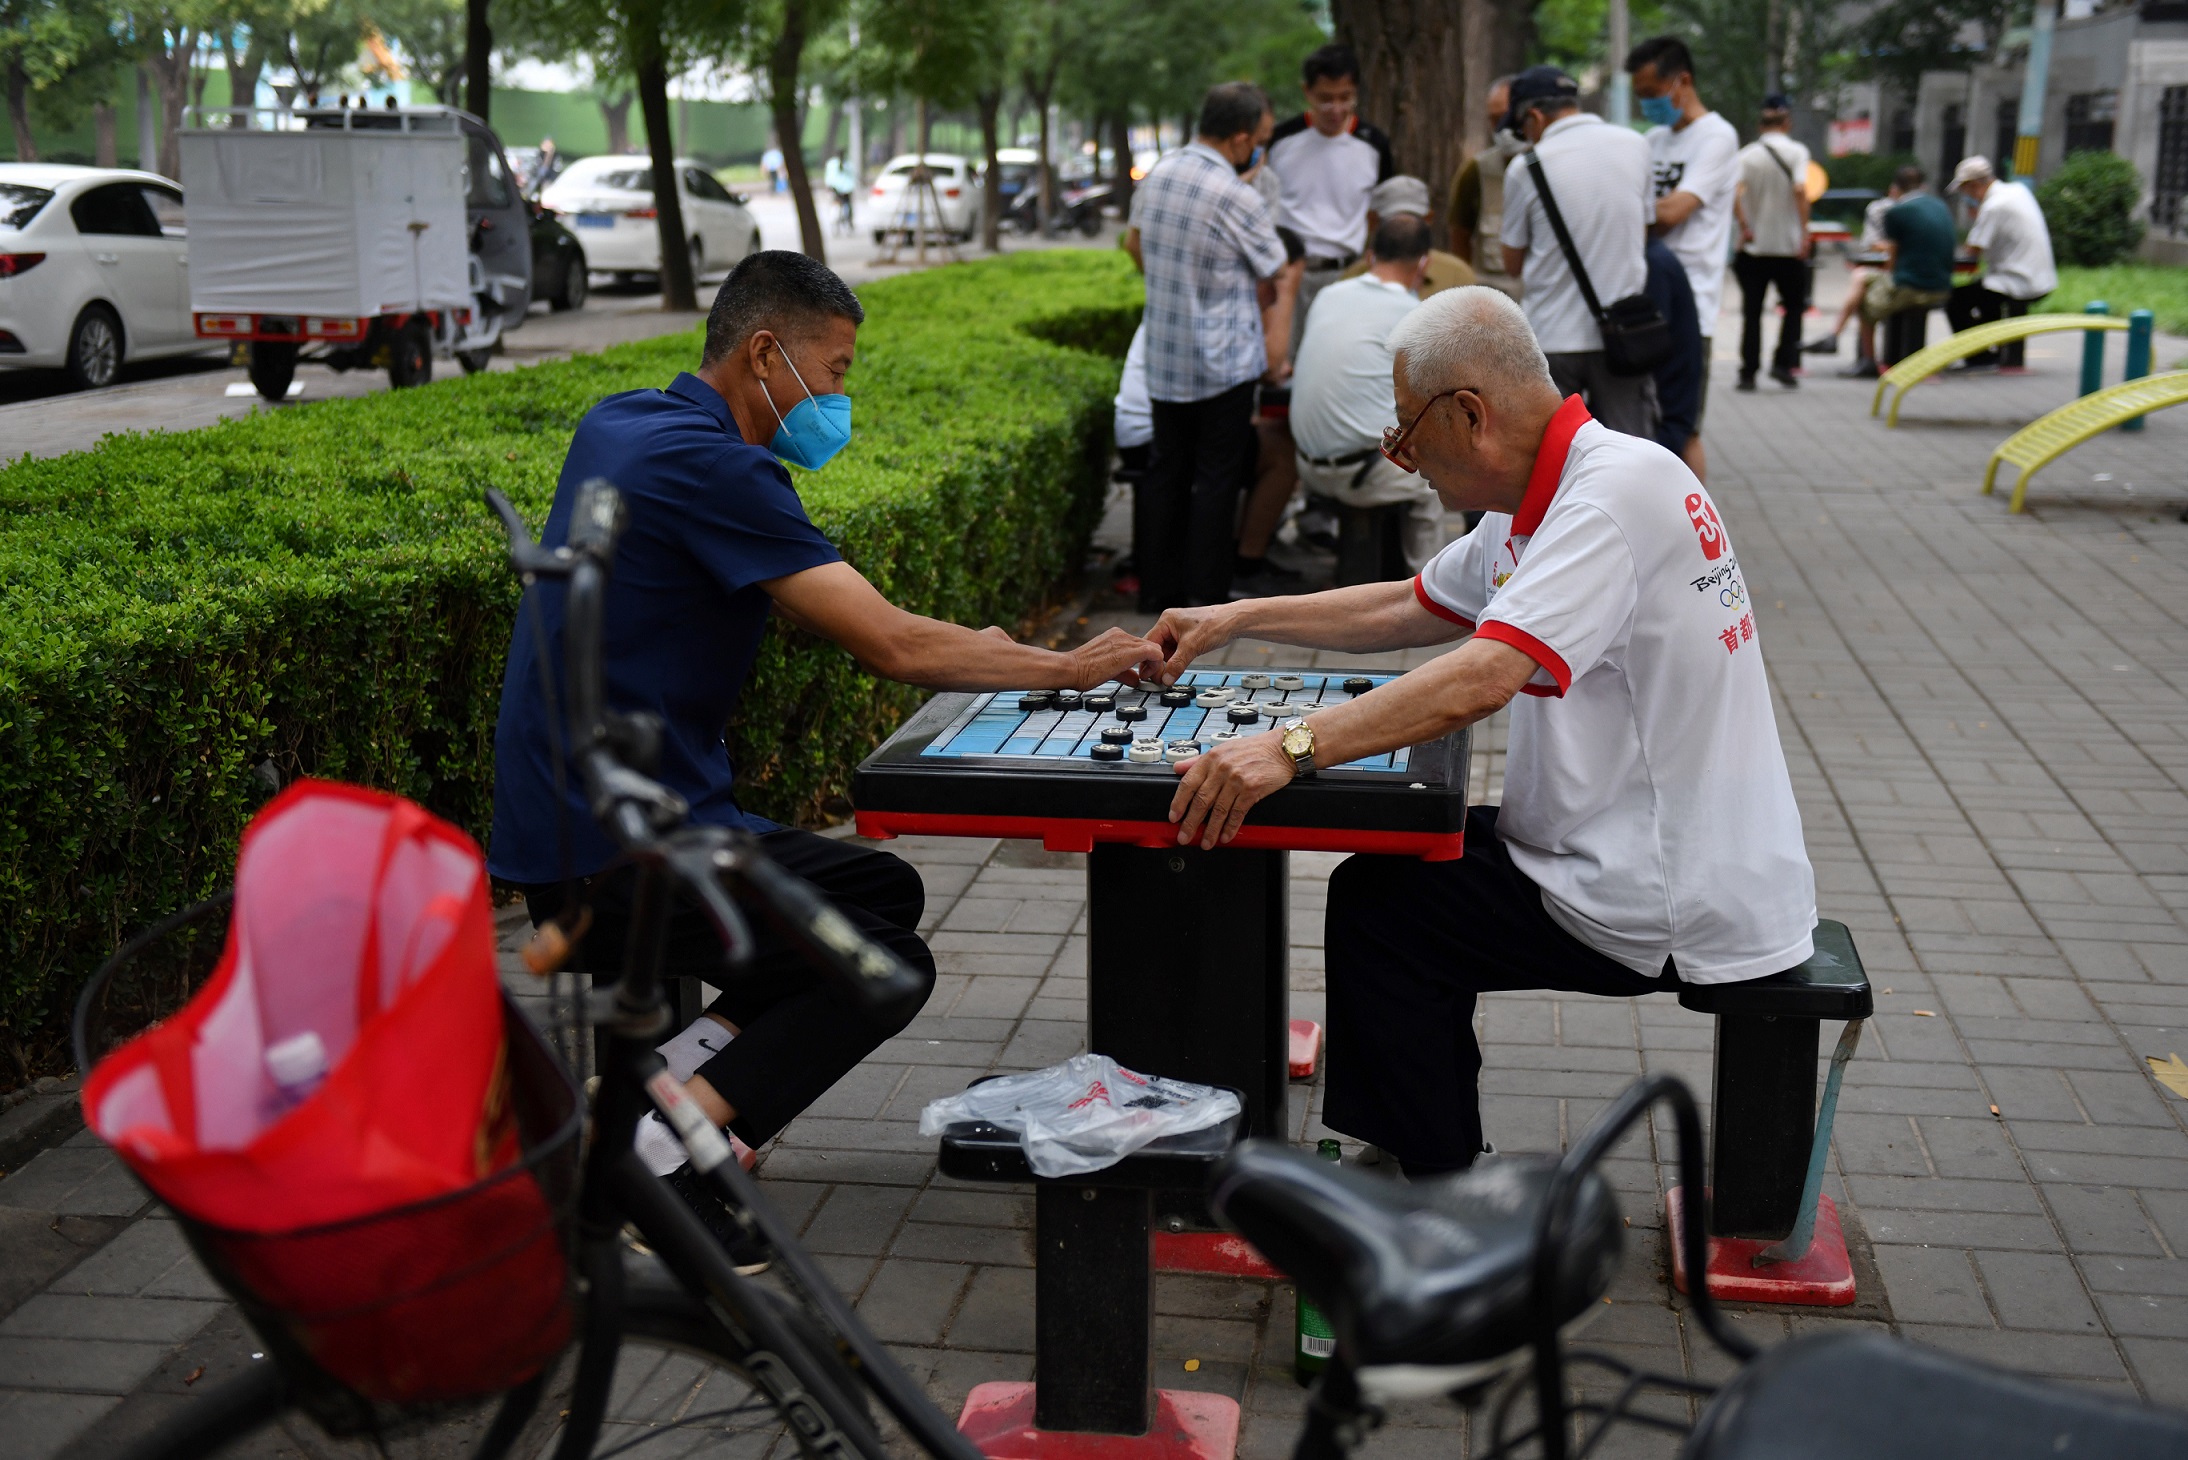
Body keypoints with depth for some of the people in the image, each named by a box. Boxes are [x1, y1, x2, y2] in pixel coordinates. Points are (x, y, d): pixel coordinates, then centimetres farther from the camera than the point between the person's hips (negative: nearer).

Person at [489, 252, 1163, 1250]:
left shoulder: (617, 422, 12)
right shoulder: (711, 465, -19)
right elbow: (894, 647, -20)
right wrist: (1068, 668, -8)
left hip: (575, 819, 10)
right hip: (613, 857, -10)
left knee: (886, 889, 16)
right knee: (886, 967, -9)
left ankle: (673, 1069, 5)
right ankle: (658, 1157, -12)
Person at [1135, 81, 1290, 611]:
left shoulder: (1157, 176, 4)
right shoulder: (1235, 197, -18)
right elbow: (1274, 277, -6)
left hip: (1163, 355, 7)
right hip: (1224, 359, -7)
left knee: (1167, 469, 13)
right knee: (1217, 477, 2)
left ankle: (1159, 587, 17)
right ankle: (1207, 594, 5)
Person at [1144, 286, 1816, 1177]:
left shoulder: (1612, 492, -22)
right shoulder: (1545, 499, 10)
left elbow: (1483, 678, -35)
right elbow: (1409, 609, 23)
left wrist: (1291, 748, -39)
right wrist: (1232, 622, 20)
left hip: (1677, 906, -10)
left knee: (1378, 905, -4)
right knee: (1405, 854, 18)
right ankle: (1411, 1147, 29)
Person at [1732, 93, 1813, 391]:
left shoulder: (1746, 153, 3)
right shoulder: (1796, 151, -3)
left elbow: (1735, 193, -12)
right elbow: (1800, 191, -16)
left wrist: (1744, 227, -5)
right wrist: (1804, 232, -15)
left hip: (1753, 245, 2)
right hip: (1788, 244, -2)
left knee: (1751, 311, 5)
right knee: (1794, 305, 13)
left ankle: (1748, 372, 2)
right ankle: (1783, 363, 2)